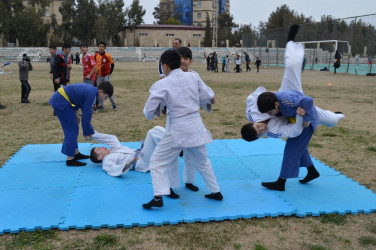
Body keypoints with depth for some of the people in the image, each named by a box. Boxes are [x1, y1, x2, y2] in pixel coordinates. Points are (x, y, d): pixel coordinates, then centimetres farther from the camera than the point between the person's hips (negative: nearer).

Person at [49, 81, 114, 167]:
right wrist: (86, 134, -4)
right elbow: (86, 116, -15)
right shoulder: (92, 95, -19)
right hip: (61, 102, -10)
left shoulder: (90, 88, 9)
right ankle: (70, 159, -1)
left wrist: (76, 114, 17)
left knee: (72, 129, 16)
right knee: (72, 130, -6)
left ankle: (76, 153, 27)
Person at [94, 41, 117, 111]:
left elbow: (112, 64, -2)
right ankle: (100, 105, 16)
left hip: (106, 76, -5)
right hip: (99, 76, 5)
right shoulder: (96, 55, 1)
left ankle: (114, 105, 6)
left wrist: (110, 73, -2)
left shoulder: (107, 55, -11)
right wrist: (96, 72, 10)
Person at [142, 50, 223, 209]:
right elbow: (209, 98, 7)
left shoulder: (162, 85, -10)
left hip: (178, 130, -5)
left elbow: (149, 112, -7)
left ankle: (158, 197, -2)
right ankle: (215, 192, 33)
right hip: (196, 126, 5)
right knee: (202, 161, 24)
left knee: (157, 161, 8)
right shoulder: (193, 77, 0)